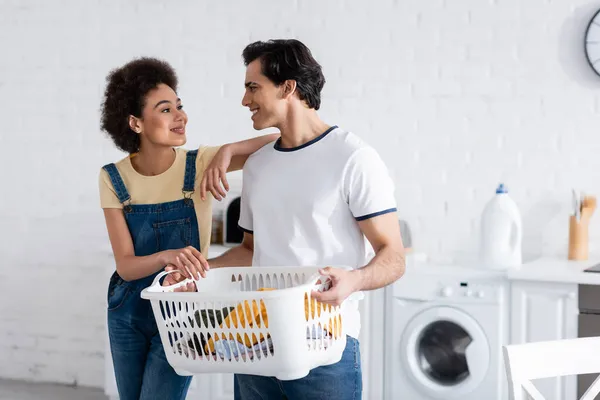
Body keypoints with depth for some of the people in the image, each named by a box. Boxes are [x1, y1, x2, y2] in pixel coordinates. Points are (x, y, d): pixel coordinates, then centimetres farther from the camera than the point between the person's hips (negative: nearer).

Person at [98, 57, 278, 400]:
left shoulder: (200, 164, -15)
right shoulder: (114, 178, -11)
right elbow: (126, 266, -16)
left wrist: (227, 151, -33)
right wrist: (166, 256, -37)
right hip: (128, 311, 3)